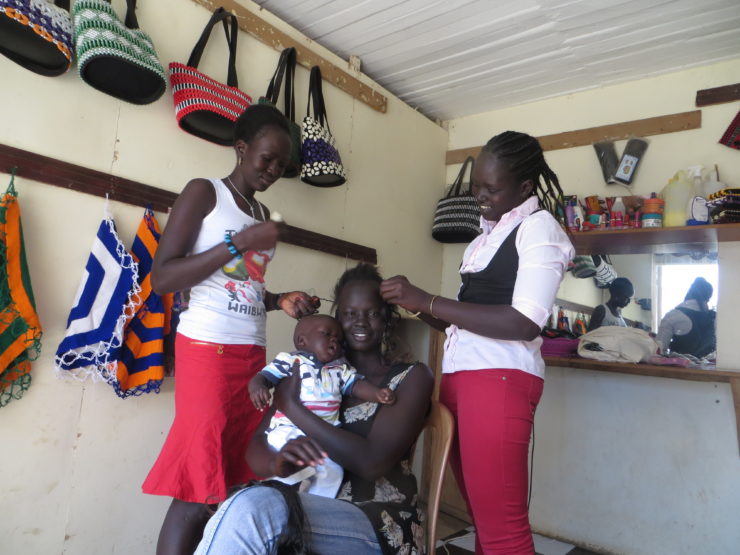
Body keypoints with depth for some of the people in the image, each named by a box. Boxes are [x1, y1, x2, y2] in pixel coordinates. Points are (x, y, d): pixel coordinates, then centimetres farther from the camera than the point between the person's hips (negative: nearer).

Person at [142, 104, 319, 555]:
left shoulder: (262, 213, 17)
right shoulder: (204, 192, -2)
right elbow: (162, 278, -11)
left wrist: (280, 301, 2)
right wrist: (238, 243, -15)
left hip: (253, 352, 7)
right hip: (208, 348, -6)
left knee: (238, 479, 5)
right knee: (198, 485, -5)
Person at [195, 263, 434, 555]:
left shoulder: (412, 377, -1)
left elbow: (373, 463, -15)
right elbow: (256, 444, 4)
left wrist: (291, 406, -12)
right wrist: (277, 462, -22)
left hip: (378, 523, -3)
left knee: (250, 509, -32)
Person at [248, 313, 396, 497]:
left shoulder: (340, 369, 17)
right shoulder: (290, 361, 3)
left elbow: (357, 385, 7)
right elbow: (262, 377, -2)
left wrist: (378, 393, -13)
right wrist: (257, 388, -26)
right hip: (288, 430, -4)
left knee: (333, 472, -8)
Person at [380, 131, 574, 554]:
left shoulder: (538, 227, -5)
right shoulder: (490, 233, 19)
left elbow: (524, 323, -19)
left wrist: (429, 301, -17)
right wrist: (419, 310, 4)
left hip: (499, 378, -8)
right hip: (460, 375, 8)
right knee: (483, 516, 17)